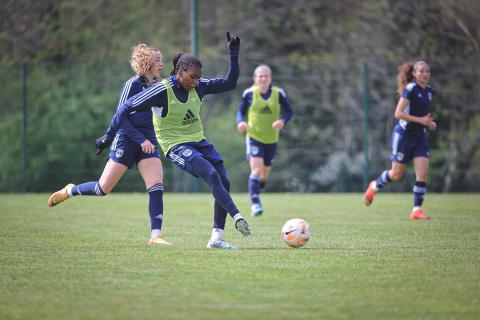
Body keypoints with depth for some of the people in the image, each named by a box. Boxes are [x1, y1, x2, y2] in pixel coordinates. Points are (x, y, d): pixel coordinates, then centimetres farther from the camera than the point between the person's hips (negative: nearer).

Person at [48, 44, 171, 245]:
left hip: (147, 142, 6)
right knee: (103, 189, -3)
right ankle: (70, 191, 25)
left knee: (157, 186, -12)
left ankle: (155, 235, -12)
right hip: (126, 140, -6)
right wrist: (141, 140, -18)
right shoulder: (133, 84, -11)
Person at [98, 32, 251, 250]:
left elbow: (229, 83, 8)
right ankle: (237, 217, -30)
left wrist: (234, 56, -3)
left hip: (198, 142, 7)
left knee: (224, 182, -4)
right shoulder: (162, 91, -17)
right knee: (212, 175, -28)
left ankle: (216, 239, -1)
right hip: (175, 146, -7)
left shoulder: (198, 87, 0)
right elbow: (126, 107, -12)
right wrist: (109, 135, -10)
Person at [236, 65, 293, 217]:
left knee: (265, 174, 14)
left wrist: (282, 121, -19)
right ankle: (255, 204, -23)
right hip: (254, 137, -3)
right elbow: (241, 111, 5)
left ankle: (256, 191, 43)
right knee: (256, 169, -21)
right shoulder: (249, 93, -5)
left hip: (271, 139, 3)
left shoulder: (278, 93, -3)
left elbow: (289, 111, 3)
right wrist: (240, 122, -17)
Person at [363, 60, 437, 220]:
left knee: (423, 173, -8)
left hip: (419, 137, 6)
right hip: (404, 135, -6)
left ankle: (417, 210, -4)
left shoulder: (429, 91, 9)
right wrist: (421, 120, -22)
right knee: (396, 175, 2)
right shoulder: (410, 89, -15)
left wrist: (429, 122, 5)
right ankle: (374, 186, 31)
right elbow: (398, 113, -19)